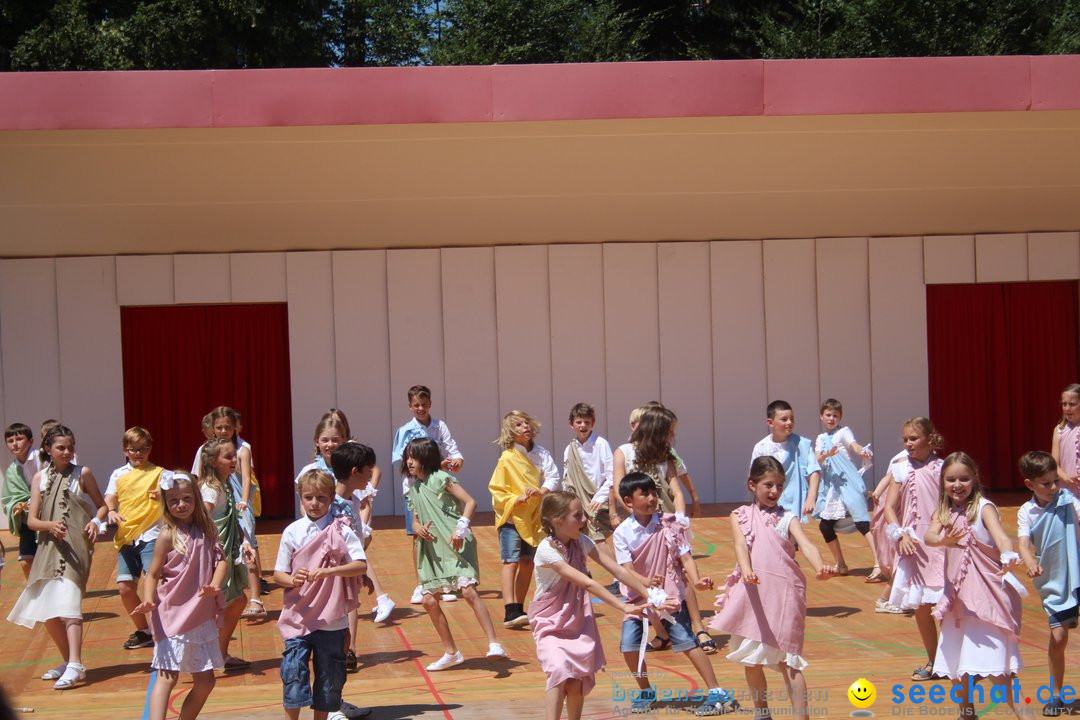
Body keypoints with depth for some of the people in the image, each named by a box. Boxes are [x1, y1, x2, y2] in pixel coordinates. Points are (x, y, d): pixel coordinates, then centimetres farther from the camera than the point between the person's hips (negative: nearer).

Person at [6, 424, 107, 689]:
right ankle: (69, 662, 26)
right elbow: (31, 520, 4)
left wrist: (96, 521, -13)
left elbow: (102, 506, 9)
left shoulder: (82, 474, 2)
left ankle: (75, 666, -27)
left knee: (68, 602, -21)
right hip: (49, 548, 5)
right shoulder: (40, 478, 9)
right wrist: (50, 525, -17)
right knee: (48, 613, 9)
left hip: (75, 546, -5)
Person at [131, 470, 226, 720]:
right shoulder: (168, 535, -8)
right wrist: (148, 601, -25)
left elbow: (221, 560, 3)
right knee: (167, 678, -13)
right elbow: (153, 574, -7)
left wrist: (215, 585, -17)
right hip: (173, 618, -6)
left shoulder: (205, 530, 6)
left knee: (205, 681, 11)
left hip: (203, 619, 6)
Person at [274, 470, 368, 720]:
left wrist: (327, 571, -26)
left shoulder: (342, 531, -3)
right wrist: (292, 581, -21)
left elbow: (362, 565, -13)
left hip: (332, 620, 0)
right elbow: (278, 574, 1)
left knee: (328, 674, 9)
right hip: (298, 617, 0)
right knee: (293, 670, -7)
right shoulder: (292, 532, 0)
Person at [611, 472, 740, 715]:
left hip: (670, 595, -1)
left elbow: (685, 557, -8)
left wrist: (696, 580, -27)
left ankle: (716, 692, 1)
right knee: (629, 644, -8)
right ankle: (646, 692, 16)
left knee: (687, 640, -6)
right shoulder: (622, 533, -9)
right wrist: (646, 581, -37)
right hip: (639, 597, 1)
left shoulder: (669, 525, -7)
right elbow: (626, 569, -16)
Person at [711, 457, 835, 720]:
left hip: (783, 595, -1)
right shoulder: (740, 516, 6)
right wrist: (746, 570, -33)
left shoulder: (787, 518, 5)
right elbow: (741, 545, -12)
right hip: (752, 595, 2)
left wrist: (820, 567, -33)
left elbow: (806, 545, -12)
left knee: (788, 661, -3)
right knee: (751, 660, 10)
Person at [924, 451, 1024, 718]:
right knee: (956, 658, 14)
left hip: (986, 591, -6)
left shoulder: (983, 507, -9)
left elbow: (1000, 535, -28)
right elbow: (929, 536, -14)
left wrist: (1008, 555, -50)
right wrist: (944, 540, -38)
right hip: (957, 594, 6)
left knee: (991, 660, -12)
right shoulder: (944, 511, 5)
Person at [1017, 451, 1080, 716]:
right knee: (1058, 637, 3)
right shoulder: (1026, 512, -6)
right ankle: (1056, 695, 19)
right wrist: (1030, 564, -36)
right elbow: (1024, 544, -18)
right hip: (1052, 582, 1)